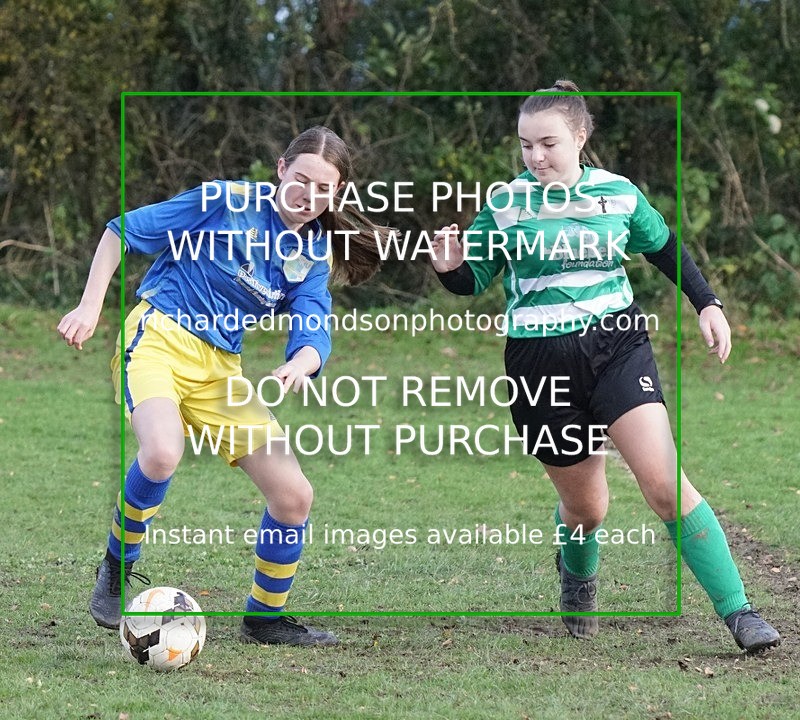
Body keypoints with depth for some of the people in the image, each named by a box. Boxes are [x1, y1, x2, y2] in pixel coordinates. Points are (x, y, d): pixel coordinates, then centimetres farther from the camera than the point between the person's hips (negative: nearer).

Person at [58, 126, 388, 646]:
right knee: (163, 452, -36)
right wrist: (91, 306, -10)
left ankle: (265, 618, 24)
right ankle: (117, 568, -8)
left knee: (294, 496, 1)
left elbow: (315, 334, -5)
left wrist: (299, 365, -29)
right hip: (160, 336, -6)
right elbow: (122, 232, -2)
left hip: (220, 368, 6)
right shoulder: (227, 201, -8)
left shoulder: (316, 255, 7)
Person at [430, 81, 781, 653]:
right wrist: (451, 266, -18)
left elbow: (665, 248, 18)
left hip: (618, 346, 0)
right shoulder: (506, 204, -3)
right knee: (585, 507, 7)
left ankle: (738, 611, -14)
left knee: (664, 482, -17)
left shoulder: (619, 193, 1)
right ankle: (578, 577, 44)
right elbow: (473, 280, 4)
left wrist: (708, 305, 10)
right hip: (540, 363, 0)